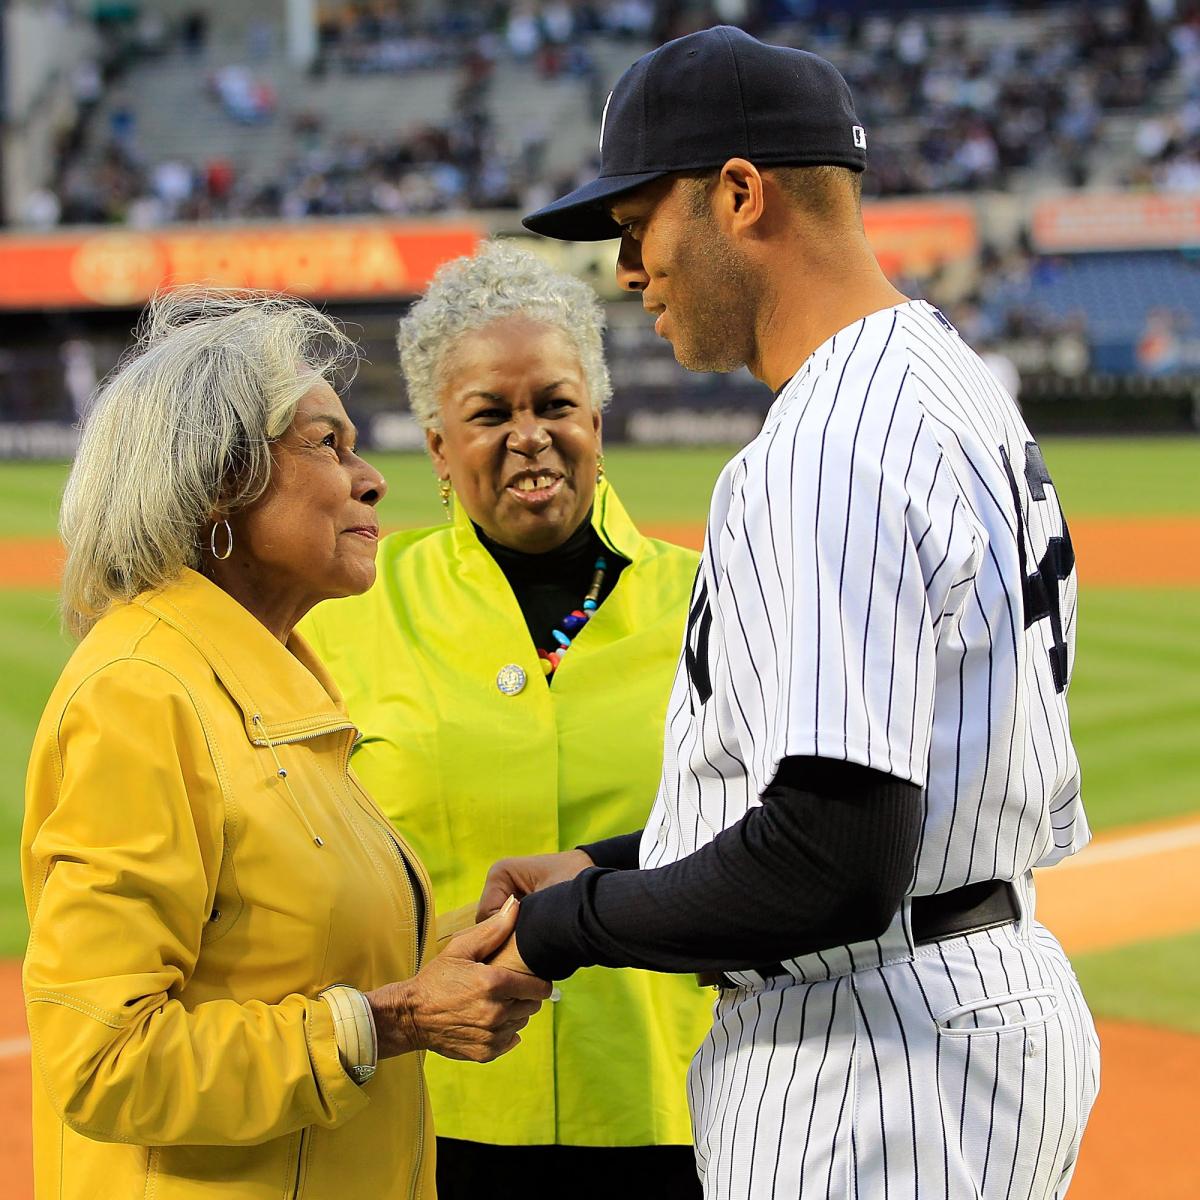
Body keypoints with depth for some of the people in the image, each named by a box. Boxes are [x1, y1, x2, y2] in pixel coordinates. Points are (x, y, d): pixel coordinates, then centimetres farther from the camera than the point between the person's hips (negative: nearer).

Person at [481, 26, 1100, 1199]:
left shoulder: (827, 455, -21)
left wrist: (570, 927, -14)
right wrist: (607, 868, 13)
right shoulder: (955, 389, 13)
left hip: (878, 1080, -11)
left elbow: (838, 861, -29)